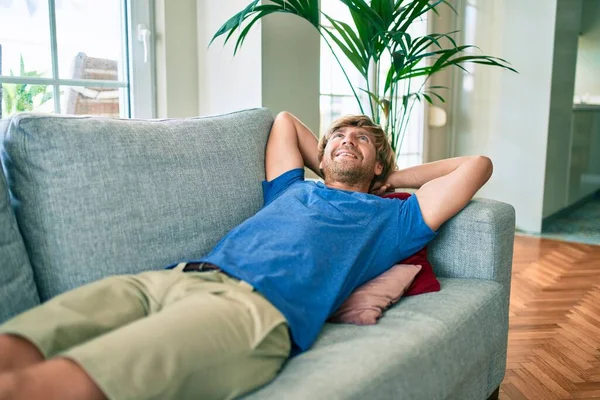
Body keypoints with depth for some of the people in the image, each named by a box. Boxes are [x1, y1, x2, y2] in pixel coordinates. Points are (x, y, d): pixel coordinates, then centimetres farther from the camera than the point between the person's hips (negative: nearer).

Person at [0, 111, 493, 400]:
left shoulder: (390, 216, 25)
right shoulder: (293, 189, 36)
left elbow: (477, 165, 27)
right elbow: (285, 120, 53)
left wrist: (395, 177, 34)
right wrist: (327, 170, 50)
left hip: (257, 307, -5)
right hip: (168, 277, 6)